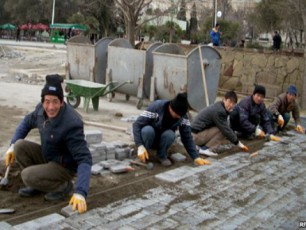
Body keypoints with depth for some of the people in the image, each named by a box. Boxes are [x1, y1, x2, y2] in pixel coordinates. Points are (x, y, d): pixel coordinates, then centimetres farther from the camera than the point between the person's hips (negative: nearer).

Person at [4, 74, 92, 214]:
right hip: (46, 155, 7)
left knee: (28, 176, -25)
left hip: (64, 166, -7)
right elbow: (27, 122, 12)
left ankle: (63, 186, -1)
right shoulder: (42, 109, -12)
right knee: (20, 145, -12)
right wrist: (12, 145, 3)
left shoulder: (71, 124, -34)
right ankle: (37, 184, 6)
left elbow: (84, 159, -36)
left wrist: (80, 192, -45)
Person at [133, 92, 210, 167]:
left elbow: (187, 137, -14)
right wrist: (140, 146, -39)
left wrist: (196, 157, -24)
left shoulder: (183, 117, -18)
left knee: (170, 134, -32)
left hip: (162, 141, 3)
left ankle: (162, 155, -5)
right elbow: (137, 125, -28)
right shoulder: (156, 107, -29)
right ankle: (141, 156, -12)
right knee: (148, 130, -37)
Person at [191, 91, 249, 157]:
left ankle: (203, 145, 9)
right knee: (223, 131, -18)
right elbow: (226, 130, -20)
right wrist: (239, 144, -11)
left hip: (198, 132, 10)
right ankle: (204, 148, -13)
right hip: (196, 135, -10)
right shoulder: (218, 111, -21)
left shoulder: (220, 107, 7)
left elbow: (227, 128, 15)